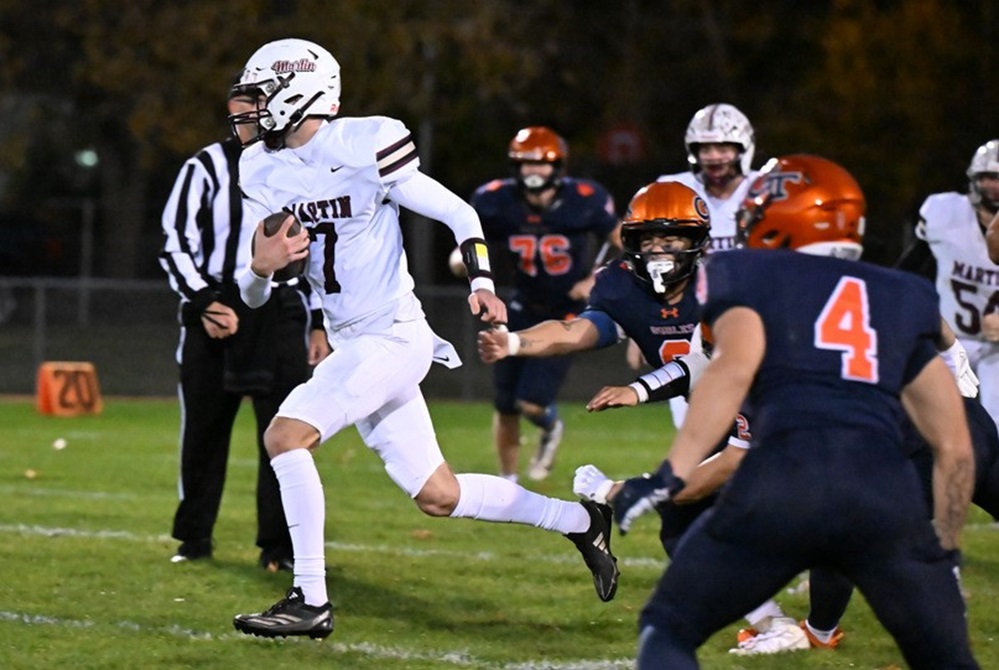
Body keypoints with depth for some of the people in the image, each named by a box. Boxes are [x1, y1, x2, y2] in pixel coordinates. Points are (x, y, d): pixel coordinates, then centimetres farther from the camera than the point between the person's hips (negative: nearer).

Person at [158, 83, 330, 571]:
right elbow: (176, 243, -2)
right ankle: (194, 537, 17)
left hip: (281, 313, 2)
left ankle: (279, 545, 4)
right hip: (215, 309, -2)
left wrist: (320, 323, 12)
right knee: (203, 431, 4)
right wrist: (203, 302, -14)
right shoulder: (207, 168, 1)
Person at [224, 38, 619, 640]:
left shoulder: (363, 149, -14)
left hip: (393, 337, -8)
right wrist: (261, 267, -14)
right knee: (437, 496, 11)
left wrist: (482, 282, -19)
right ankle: (580, 520, 27)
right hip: (350, 344, 8)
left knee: (286, 433, -21)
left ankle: (311, 600, -17)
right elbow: (253, 296, 8)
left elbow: (458, 213, -6)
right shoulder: (263, 172, 6)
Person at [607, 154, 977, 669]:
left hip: (781, 485, -2)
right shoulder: (902, 299, 28)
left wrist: (670, 475, -9)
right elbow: (954, 446, 25)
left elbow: (736, 364, -5)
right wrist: (945, 553, 33)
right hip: (887, 492, 2)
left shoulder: (748, 278, 18)